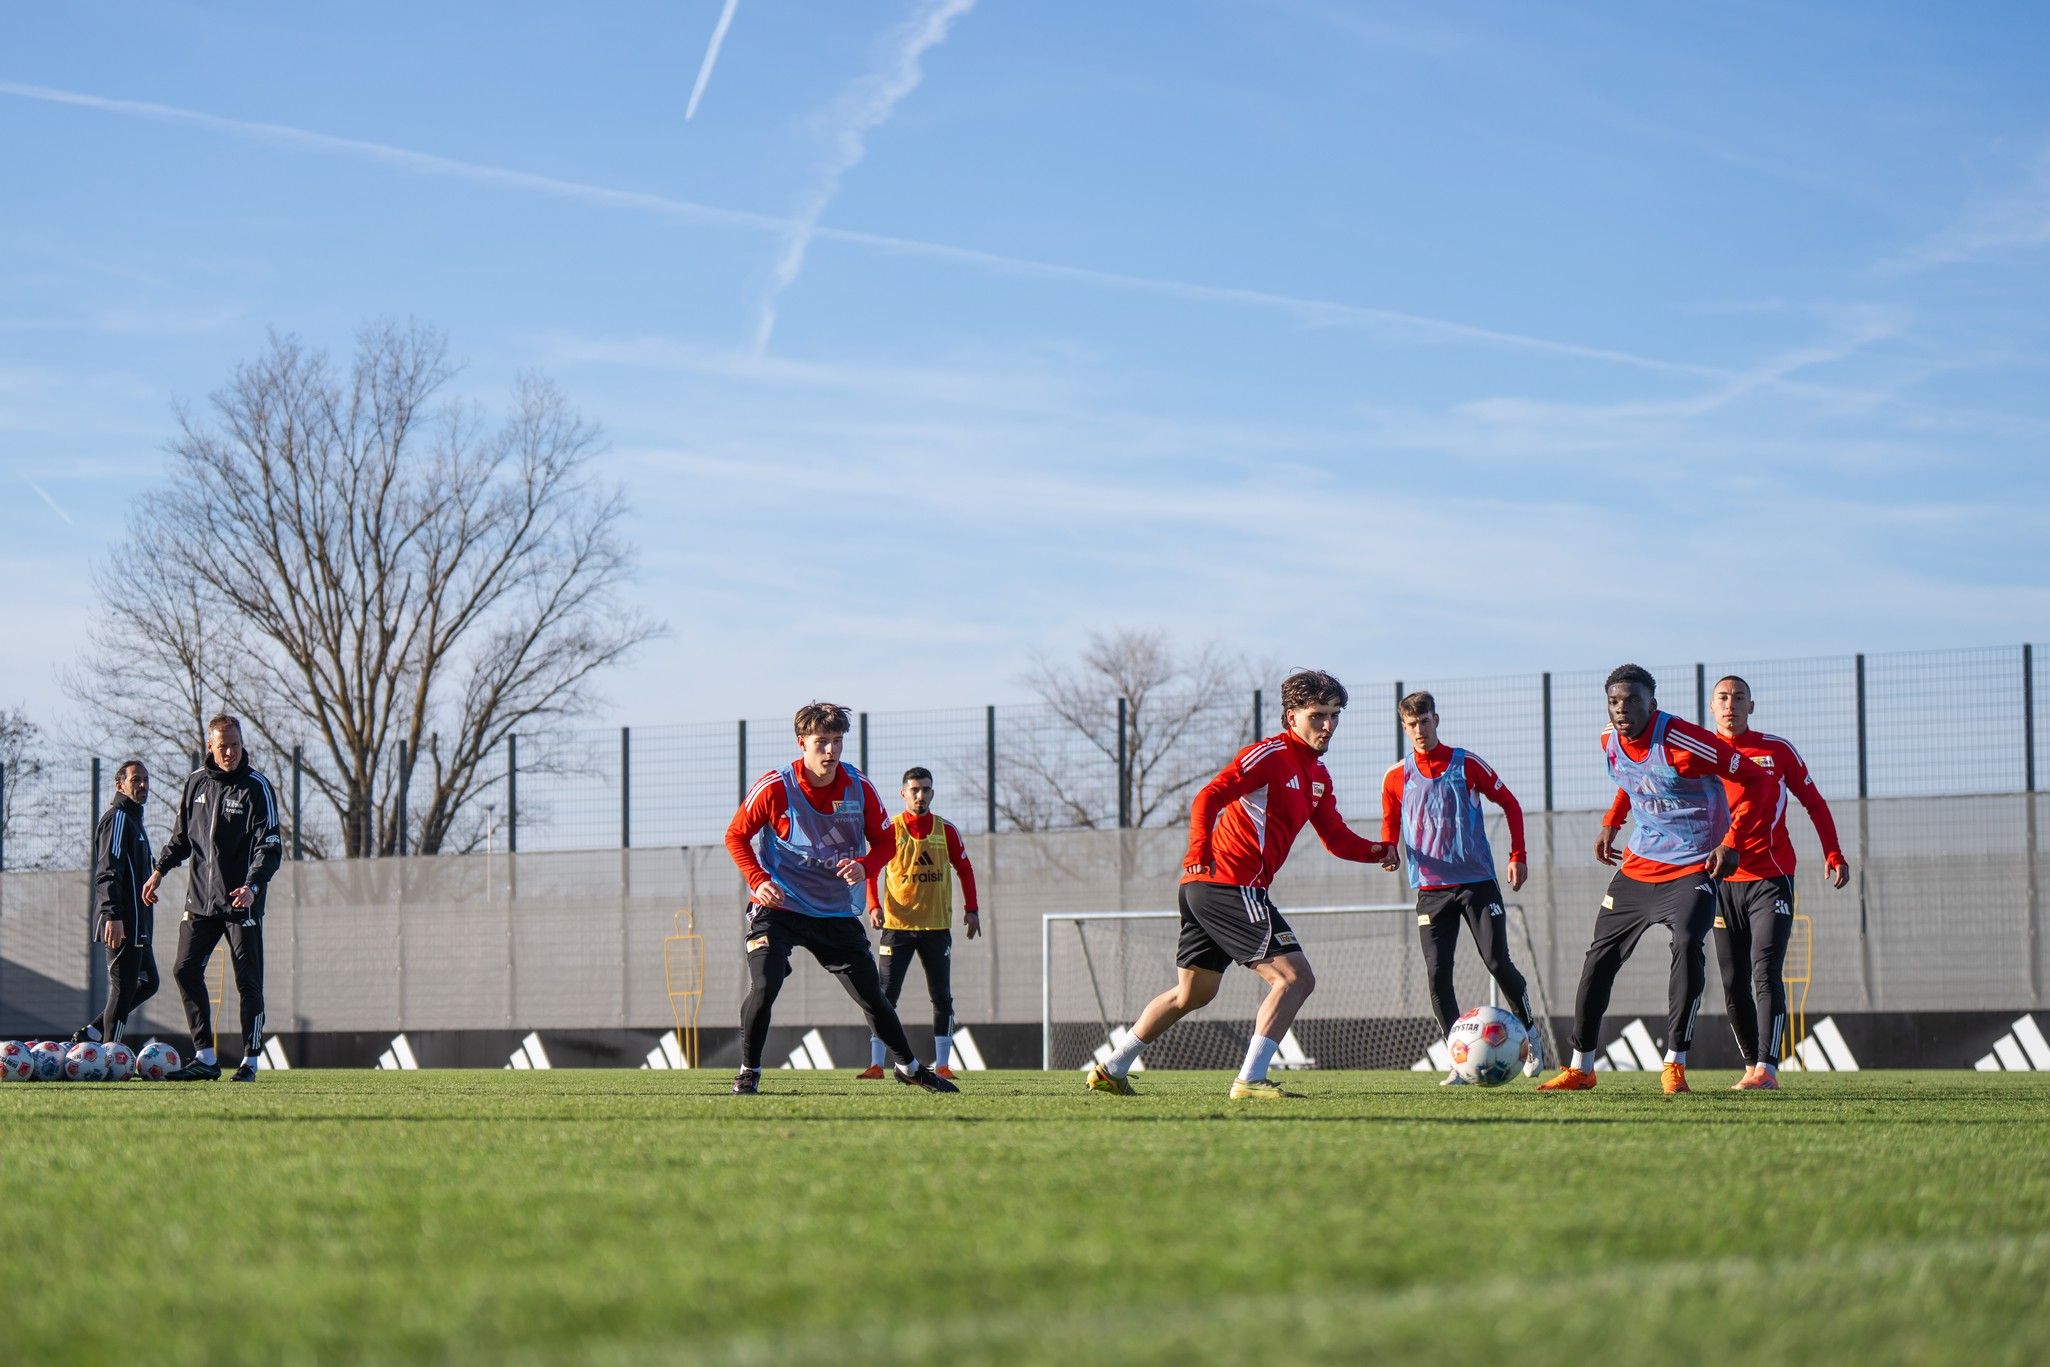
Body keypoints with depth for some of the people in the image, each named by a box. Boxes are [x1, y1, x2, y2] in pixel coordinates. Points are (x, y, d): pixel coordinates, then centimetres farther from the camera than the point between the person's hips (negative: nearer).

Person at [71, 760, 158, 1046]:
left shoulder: (132, 819, 22)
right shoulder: (117, 818, -10)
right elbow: (108, 872, -19)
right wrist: (113, 916, -27)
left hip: (137, 925, 10)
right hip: (122, 924, -10)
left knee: (148, 982, 13)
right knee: (124, 988, -8)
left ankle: (91, 1033, 13)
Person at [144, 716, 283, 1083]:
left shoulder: (256, 787, -7)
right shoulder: (196, 782, 8)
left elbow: (270, 846, -12)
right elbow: (182, 834, 21)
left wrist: (253, 886, -25)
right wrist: (160, 870, 13)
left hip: (241, 901, -5)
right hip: (200, 897, 5)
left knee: (248, 981, -1)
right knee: (185, 970, -1)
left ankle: (250, 1061, 6)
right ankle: (205, 1058, 5)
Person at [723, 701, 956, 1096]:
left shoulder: (859, 787, -5)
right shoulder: (774, 788, -13)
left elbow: (886, 841, 5)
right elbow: (736, 836, -2)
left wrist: (864, 866, -17)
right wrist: (758, 881, -17)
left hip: (837, 912, 3)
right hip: (778, 907, -3)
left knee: (871, 995, 7)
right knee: (764, 987, -21)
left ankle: (909, 1067, 26)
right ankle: (748, 1073, -4)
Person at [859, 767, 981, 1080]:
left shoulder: (946, 831, 5)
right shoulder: (890, 830, -1)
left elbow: (964, 869, 13)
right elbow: (871, 870, 2)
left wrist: (971, 909, 5)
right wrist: (874, 906, -12)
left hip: (937, 927, 2)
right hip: (898, 925, -2)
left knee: (942, 997, 4)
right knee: (886, 996, -6)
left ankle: (942, 1064, 10)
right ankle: (876, 1064, -5)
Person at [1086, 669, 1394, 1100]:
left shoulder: (1318, 775, 18)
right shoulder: (1270, 754, -10)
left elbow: (1337, 838, 20)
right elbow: (1208, 798, -21)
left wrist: (1378, 851, 2)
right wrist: (1200, 850, -37)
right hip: (1232, 883, -10)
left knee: (1192, 994, 21)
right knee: (1295, 978, -14)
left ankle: (1111, 1070, 27)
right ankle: (1249, 1081, -20)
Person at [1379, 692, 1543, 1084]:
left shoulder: (1466, 764, 0)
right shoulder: (1397, 777, 5)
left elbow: (1509, 803, 8)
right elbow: (1390, 826, 17)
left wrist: (1518, 855, 1)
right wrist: (1390, 852, -6)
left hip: (1478, 882, -2)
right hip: (1431, 889, 2)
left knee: (1498, 963, -7)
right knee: (1437, 975, -7)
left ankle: (1531, 1033, 17)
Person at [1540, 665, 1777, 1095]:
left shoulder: (1682, 742, -24)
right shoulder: (1610, 742, -2)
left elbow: (1756, 780, -18)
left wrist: (1732, 842, -22)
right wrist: (1611, 823, 13)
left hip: (1692, 867, -7)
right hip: (1639, 863, 7)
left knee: (1687, 944, -27)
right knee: (1601, 955, 6)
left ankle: (1675, 1063, -19)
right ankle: (1580, 1067, 16)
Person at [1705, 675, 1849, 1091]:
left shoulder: (1778, 751, 3)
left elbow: (1814, 803, 11)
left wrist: (1834, 855, 3)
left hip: (1771, 878, -3)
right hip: (1722, 882, 3)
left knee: (1765, 974, -15)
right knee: (1733, 983, 3)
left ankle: (1766, 1069, -23)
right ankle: (1752, 1065, 14)